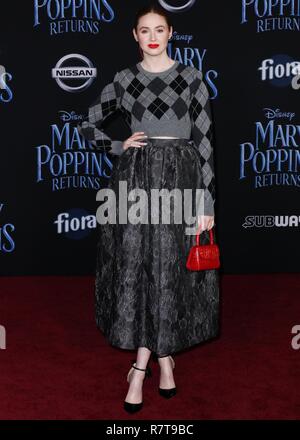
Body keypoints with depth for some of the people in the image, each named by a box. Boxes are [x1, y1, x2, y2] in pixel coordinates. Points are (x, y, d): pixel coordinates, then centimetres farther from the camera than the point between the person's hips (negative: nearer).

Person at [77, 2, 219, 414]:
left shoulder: (192, 77, 2)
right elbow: (88, 125, 16)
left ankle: (143, 364, 18)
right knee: (136, 270, 0)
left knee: (171, 272, 2)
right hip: (135, 179, 1)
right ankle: (162, 358, 16)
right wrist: (120, 147, -2)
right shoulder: (124, 79, 7)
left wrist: (207, 201, -7)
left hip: (181, 179, -1)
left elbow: (204, 140, -2)